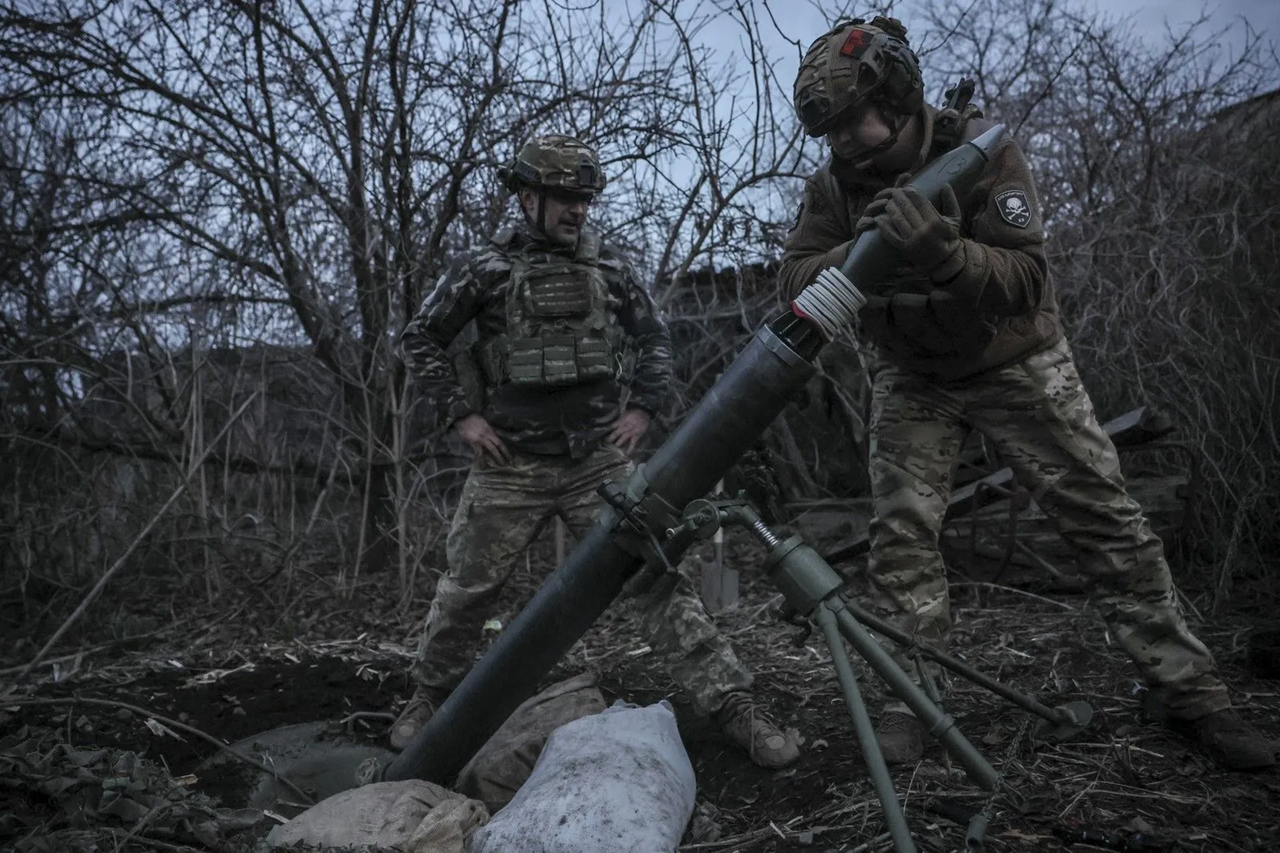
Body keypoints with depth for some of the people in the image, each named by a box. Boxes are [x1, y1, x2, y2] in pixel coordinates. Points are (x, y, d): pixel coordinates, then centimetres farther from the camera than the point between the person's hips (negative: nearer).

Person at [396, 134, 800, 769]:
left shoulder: (609, 266, 6)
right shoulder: (485, 269, -1)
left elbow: (654, 340, 17)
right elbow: (418, 341, 5)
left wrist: (642, 407, 2)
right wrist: (462, 414, -4)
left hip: (601, 460, 1)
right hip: (510, 466, -1)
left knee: (659, 577, -4)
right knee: (466, 588, 10)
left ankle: (731, 705, 1)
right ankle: (432, 697, 35)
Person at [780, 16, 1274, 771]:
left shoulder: (982, 149, -22)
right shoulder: (835, 184, -10)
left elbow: (1025, 279, -29)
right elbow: (797, 275, -16)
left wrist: (941, 250, -48)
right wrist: (860, 250, -36)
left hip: (1015, 363, -2)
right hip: (912, 376, 3)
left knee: (1107, 521, -1)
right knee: (901, 534, -8)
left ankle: (1192, 693, 10)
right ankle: (909, 702, 2)